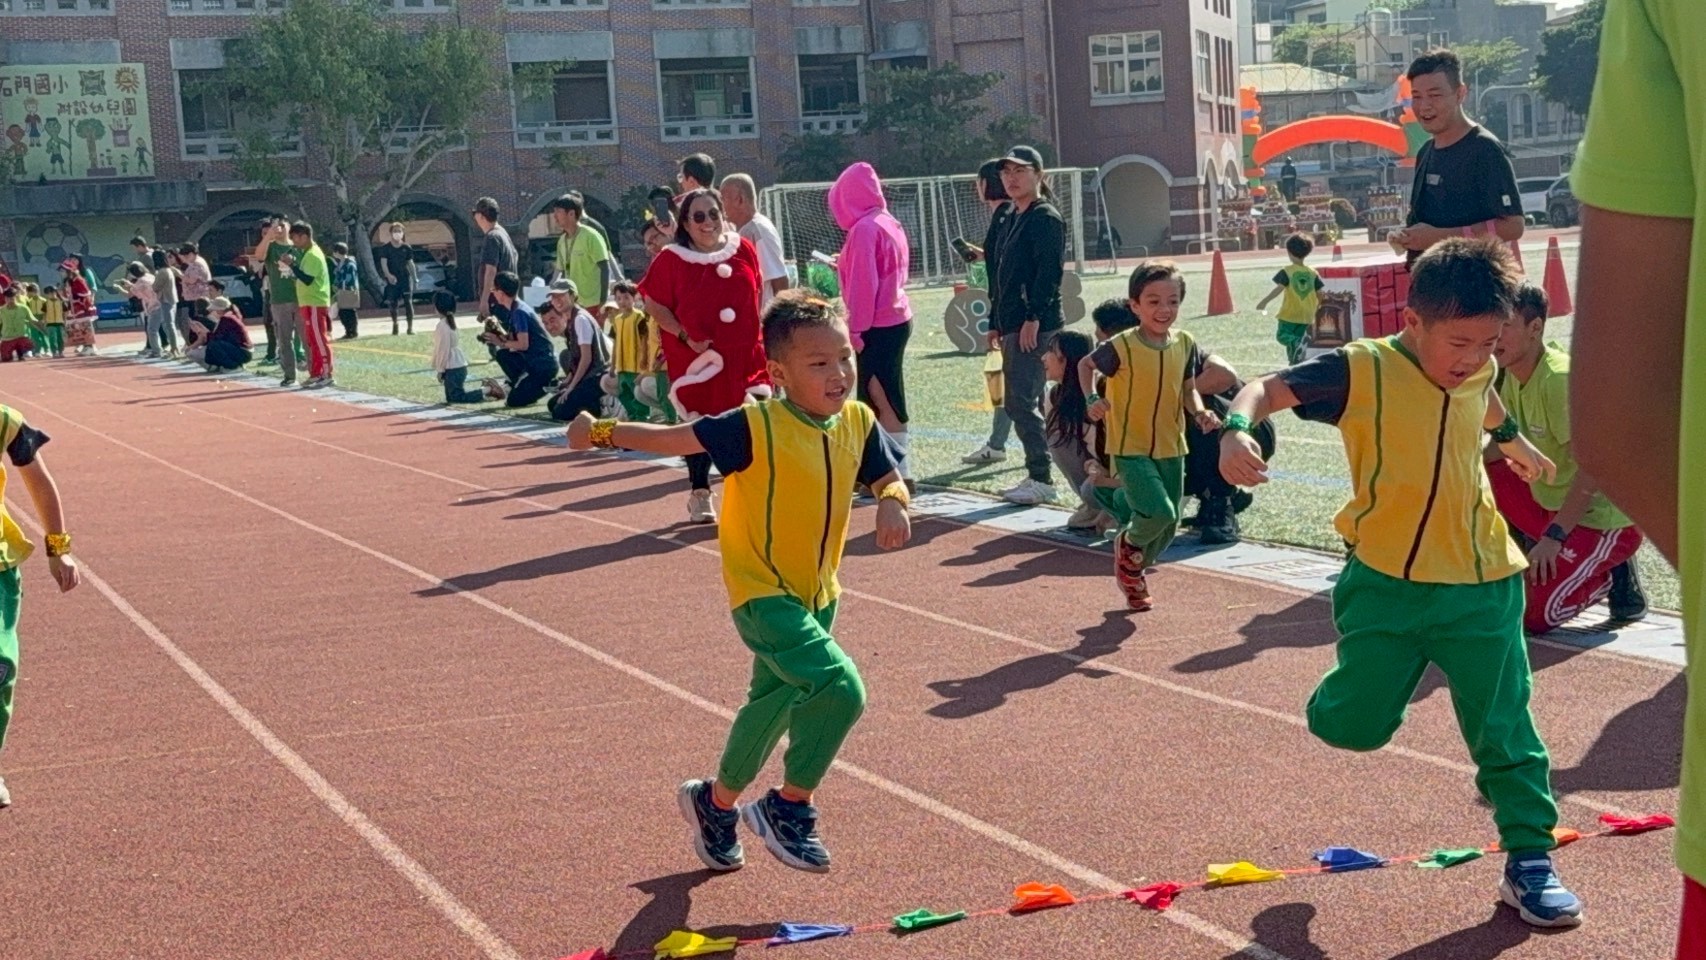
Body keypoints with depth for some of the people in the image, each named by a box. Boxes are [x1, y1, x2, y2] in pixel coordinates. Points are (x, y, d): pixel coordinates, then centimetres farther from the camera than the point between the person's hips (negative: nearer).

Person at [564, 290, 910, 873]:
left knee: (776, 706, 23)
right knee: (841, 688, -23)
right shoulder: (757, 428, -23)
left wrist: (893, 505, -17)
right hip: (763, 593, -7)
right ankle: (788, 809, -2)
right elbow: (675, 439, -19)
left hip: (818, 594, 8)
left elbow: (887, 478, 5)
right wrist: (604, 432, -27)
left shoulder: (858, 423, -5)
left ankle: (715, 803, 47)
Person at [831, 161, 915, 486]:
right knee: (881, 398, 14)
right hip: (897, 320, 9)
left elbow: (863, 284, -17)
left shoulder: (864, 229, -15)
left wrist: (856, 329, -14)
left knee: (882, 399, -5)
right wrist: (845, 265, 21)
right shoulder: (890, 224, 11)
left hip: (878, 326, -9)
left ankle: (900, 471, -3)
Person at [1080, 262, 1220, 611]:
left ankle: (1134, 572, 38)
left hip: (1171, 447, 5)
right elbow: (1086, 365, 0)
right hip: (1131, 448, -5)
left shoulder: (1185, 344, -2)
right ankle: (1128, 543, 13)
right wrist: (1092, 398, -15)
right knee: (1158, 513, -21)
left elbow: (1188, 389, 8)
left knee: (1170, 523, 11)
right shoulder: (1122, 347, -16)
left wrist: (1200, 412, -11)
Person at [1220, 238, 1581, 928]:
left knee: (1504, 729, 5)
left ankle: (1529, 860, 18)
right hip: (1384, 582, -3)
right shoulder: (1360, 371, -17)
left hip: (1480, 587, 3)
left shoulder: (1477, 371, 1)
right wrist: (1237, 428, -45)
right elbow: (1268, 388, -23)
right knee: (1353, 725, -2)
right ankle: (1356, 684, 34)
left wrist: (1516, 442, 45)